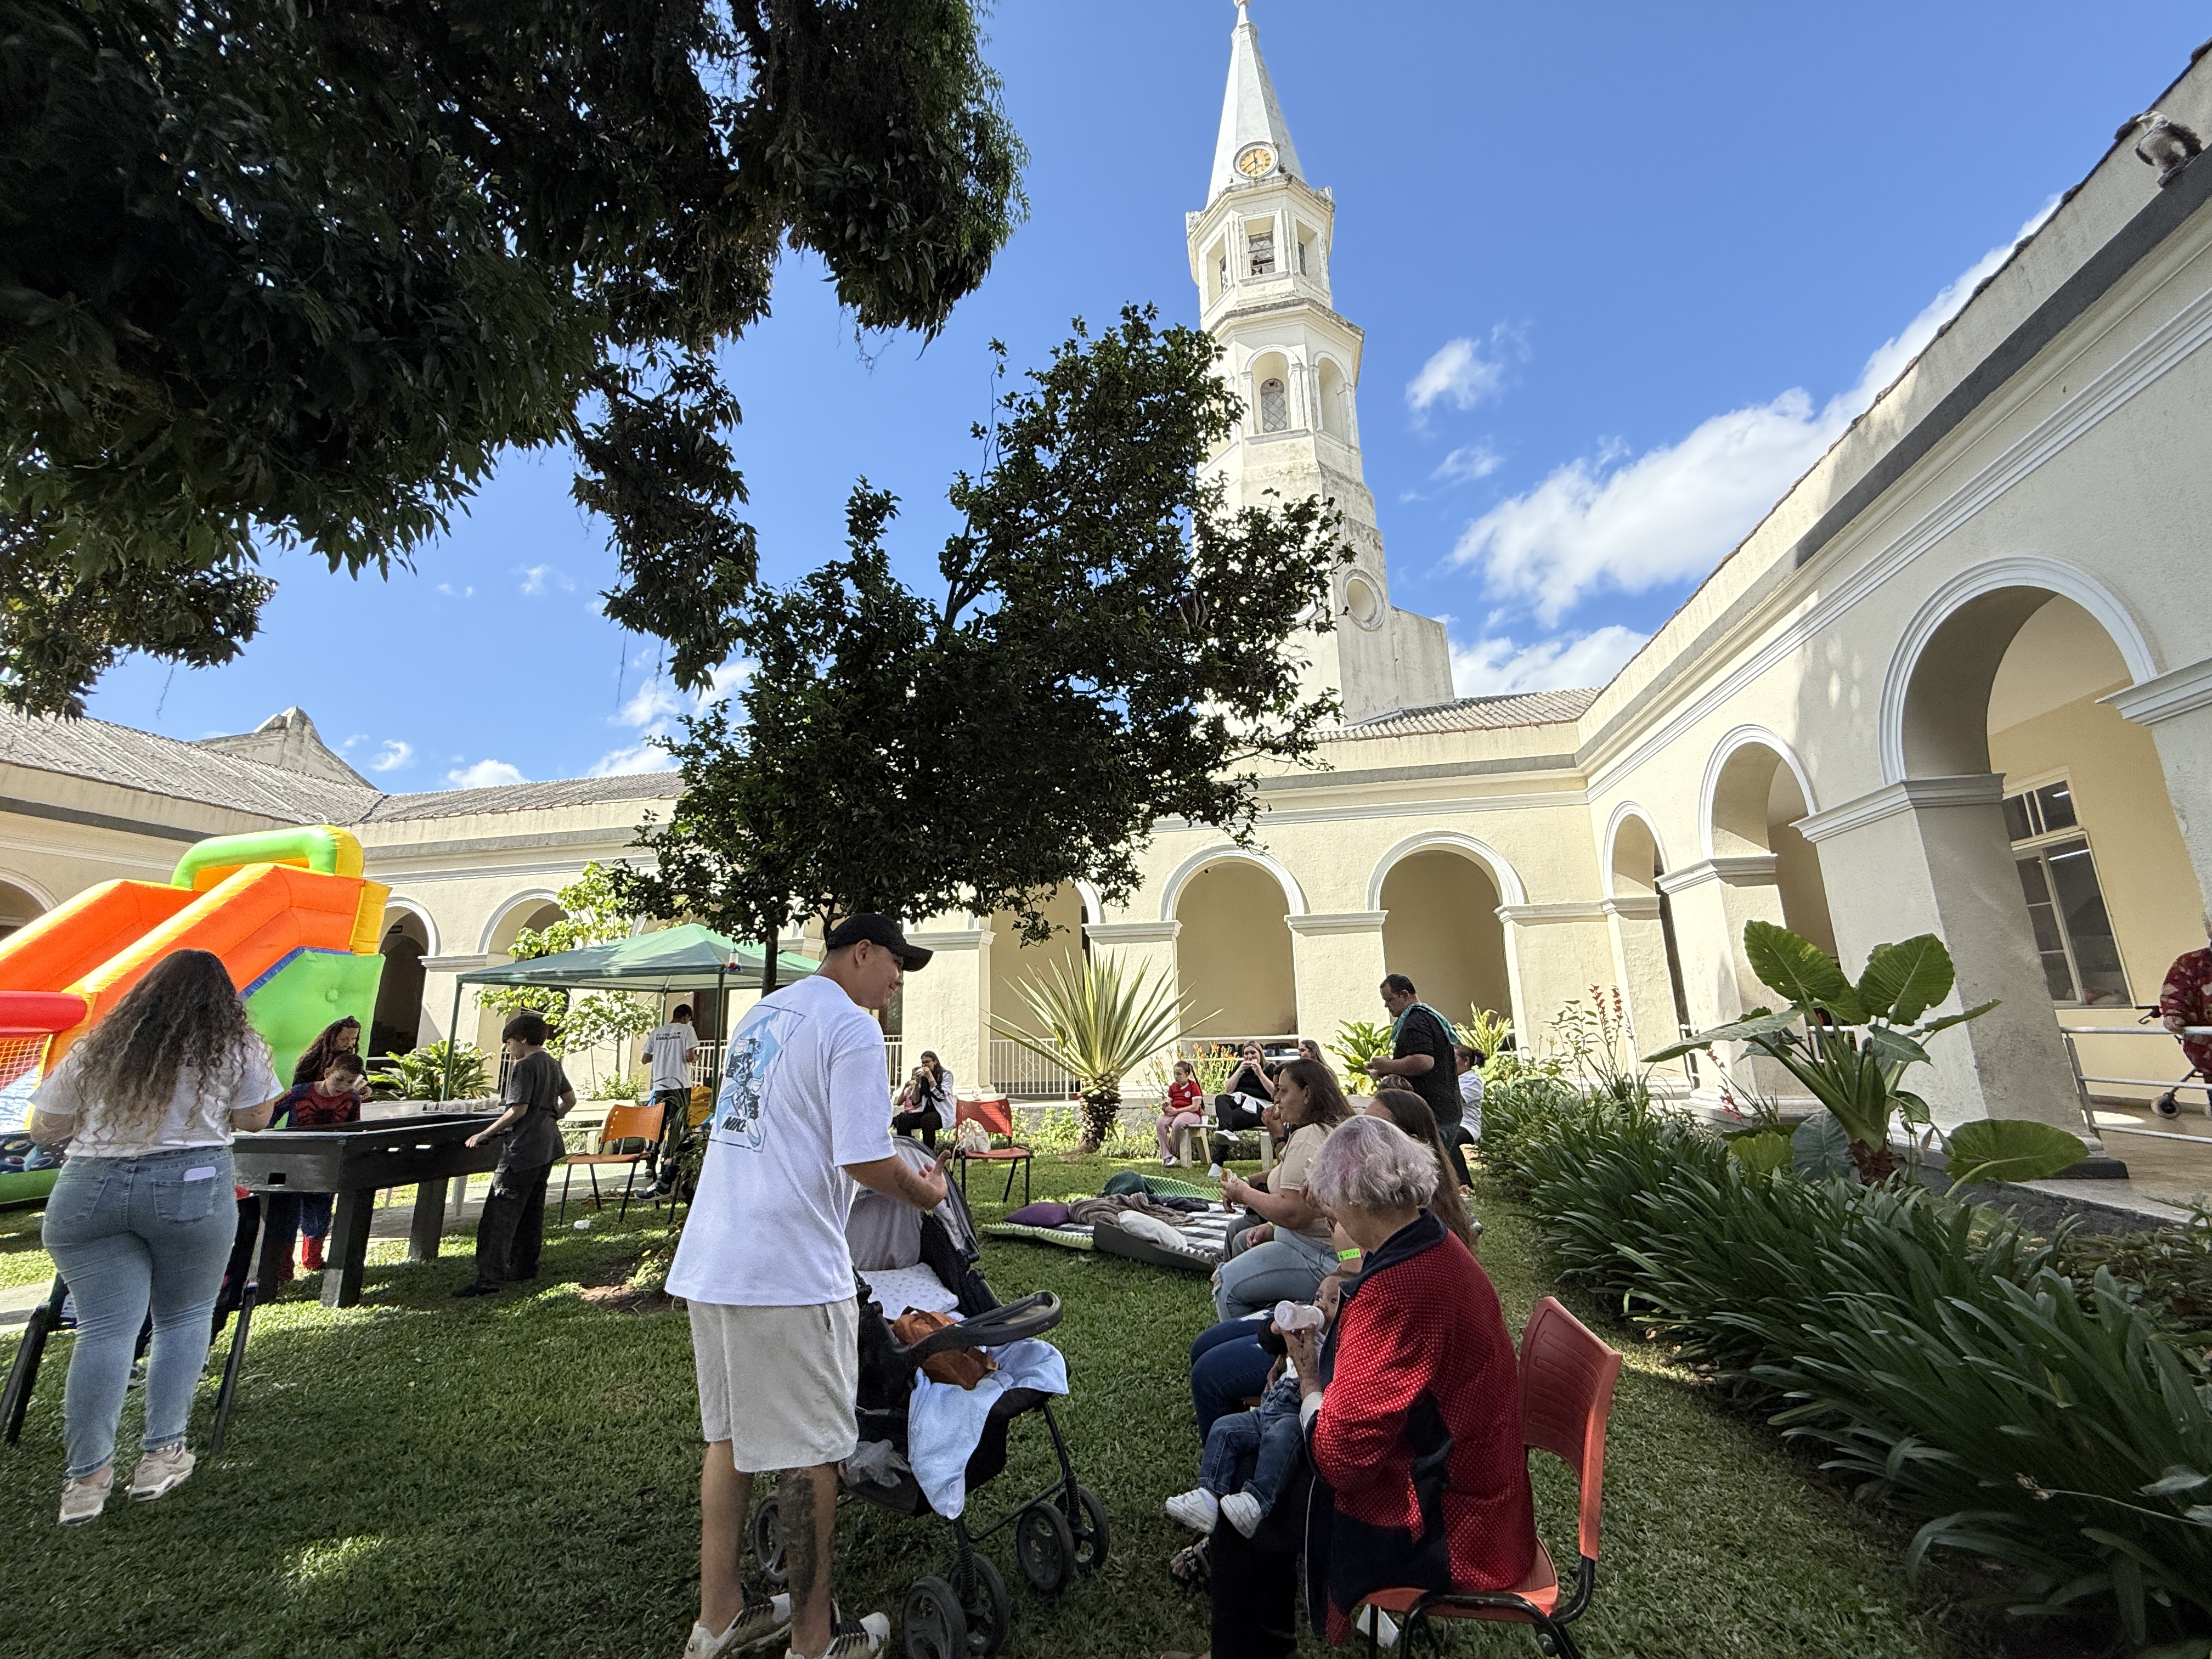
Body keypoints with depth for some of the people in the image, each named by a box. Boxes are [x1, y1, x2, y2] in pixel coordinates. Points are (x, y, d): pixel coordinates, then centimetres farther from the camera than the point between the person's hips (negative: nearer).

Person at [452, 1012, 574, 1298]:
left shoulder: (524, 1067, -14)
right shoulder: (552, 1064, 12)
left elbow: (517, 1111, -20)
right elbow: (570, 1099, 17)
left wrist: (483, 1135, -13)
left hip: (523, 1149, -9)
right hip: (548, 1146, 10)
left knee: (500, 1212, -6)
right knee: (532, 1207, 17)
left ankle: (489, 1278, -8)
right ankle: (525, 1266, 24)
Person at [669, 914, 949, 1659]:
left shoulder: (758, 1014, 13)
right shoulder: (851, 1026, -15)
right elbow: (864, 1159, -21)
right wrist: (925, 1192, -1)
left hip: (709, 1261, 9)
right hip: (790, 1270, -9)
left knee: (729, 1432, 20)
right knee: (810, 1449, 7)